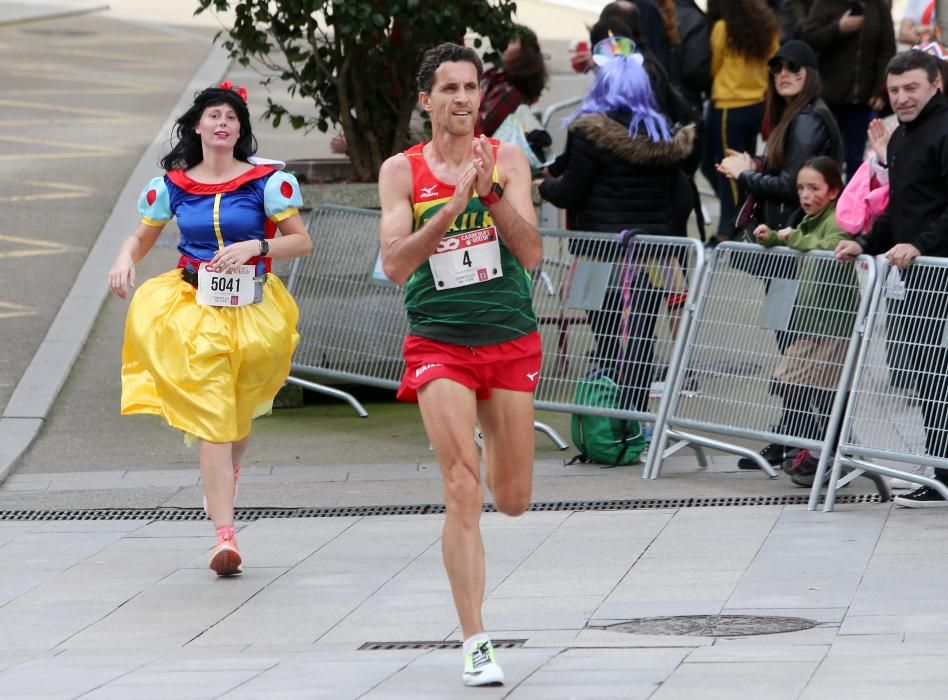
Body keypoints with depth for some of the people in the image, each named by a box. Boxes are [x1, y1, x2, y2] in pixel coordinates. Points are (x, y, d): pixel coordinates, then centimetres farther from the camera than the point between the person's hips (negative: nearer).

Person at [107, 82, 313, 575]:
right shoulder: (172, 185, 3)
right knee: (210, 419, -10)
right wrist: (124, 260, -10)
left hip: (250, 308, 0)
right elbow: (142, 238, 12)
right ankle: (225, 535, -15)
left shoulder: (266, 181, -2)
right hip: (193, 307, 0)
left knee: (237, 417, 13)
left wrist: (256, 247, -17)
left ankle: (225, 473, 50)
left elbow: (301, 242, -1)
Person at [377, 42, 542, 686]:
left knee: (512, 500, 10)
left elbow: (532, 253, -9)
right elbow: (396, 265, -12)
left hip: (511, 340, 2)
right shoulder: (402, 171, -1)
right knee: (463, 492, -14)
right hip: (439, 344, -2)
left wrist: (492, 192, -22)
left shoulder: (508, 159, 0)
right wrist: (452, 206, -21)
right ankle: (476, 644, -12)